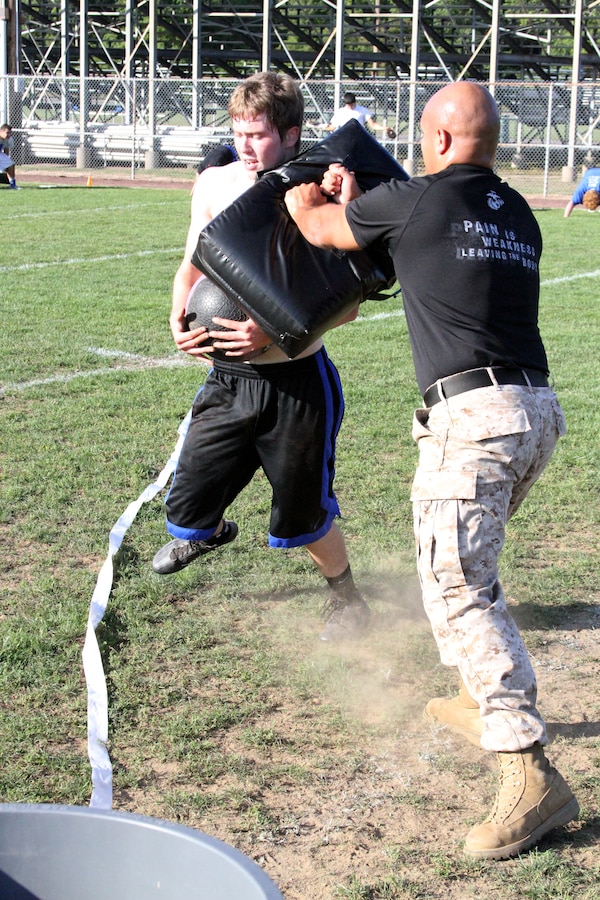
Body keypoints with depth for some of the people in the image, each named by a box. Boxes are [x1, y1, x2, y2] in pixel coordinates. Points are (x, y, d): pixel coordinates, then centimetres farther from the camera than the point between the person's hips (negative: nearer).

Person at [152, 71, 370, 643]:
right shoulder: (214, 184, 1)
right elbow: (194, 264, 16)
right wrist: (180, 319, -2)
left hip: (296, 382, -4)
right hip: (228, 378, 4)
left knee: (303, 517, 9)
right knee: (187, 506, 7)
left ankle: (346, 599, 38)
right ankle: (208, 532, 45)